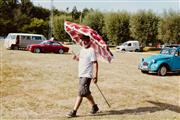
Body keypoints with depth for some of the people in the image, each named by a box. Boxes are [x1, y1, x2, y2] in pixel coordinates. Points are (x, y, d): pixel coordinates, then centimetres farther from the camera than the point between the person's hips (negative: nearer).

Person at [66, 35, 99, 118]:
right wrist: (76, 58, 4)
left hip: (87, 75, -9)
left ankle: (74, 112, -2)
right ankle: (94, 106, 34)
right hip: (81, 74, 9)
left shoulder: (91, 50, -13)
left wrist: (95, 76, -22)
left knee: (81, 92, -11)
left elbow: (95, 63, -17)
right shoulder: (82, 49, 12)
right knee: (86, 93, 17)